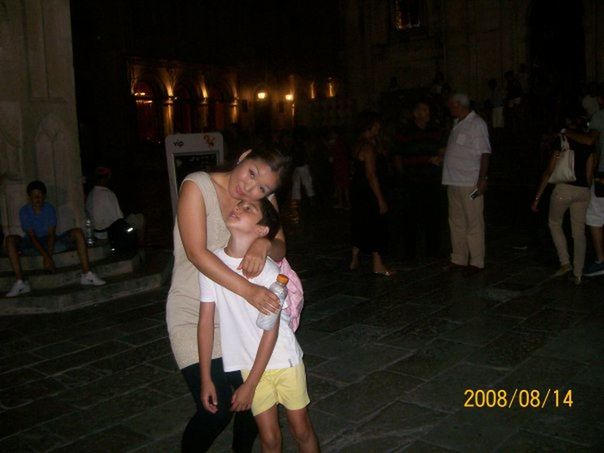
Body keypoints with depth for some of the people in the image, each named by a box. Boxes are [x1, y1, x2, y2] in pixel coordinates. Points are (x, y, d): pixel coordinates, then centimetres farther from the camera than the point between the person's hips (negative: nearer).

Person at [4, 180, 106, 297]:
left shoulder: (50, 208, -2)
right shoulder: (24, 211, -8)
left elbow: (51, 234, -9)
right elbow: (32, 236, -16)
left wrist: (48, 256, -24)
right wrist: (46, 256, -29)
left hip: (51, 243, 1)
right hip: (33, 244, -1)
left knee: (77, 233, -21)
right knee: (10, 239, -30)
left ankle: (87, 275, -27)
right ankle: (20, 283, -36)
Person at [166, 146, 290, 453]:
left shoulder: (264, 197, -2)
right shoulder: (197, 186, -17)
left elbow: (279, 250, -3)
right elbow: (197, 253, -24)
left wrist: (264, 244, -27)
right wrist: (247, 290, -33)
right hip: (194, 315, -5)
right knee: (215, 413, -9)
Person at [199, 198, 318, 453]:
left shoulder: (269, 271, -21)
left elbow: (271, 331, -15)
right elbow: (206, 321, -6)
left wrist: (250, 385, -12)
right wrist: (206, 379, -3)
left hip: (284, 360, -2)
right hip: (249, 363, 2)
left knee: (302, 430, 11)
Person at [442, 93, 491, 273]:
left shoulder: (477, 124, -8)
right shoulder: (457, 124, 17)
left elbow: (485, 153, -14)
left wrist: (482, 178, -20)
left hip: (470, 183, -9)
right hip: (454, 182, 9)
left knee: (474, 223, -2)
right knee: (456, 221, 12)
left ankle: (476, 262, 4)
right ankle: (458, 259, 21)